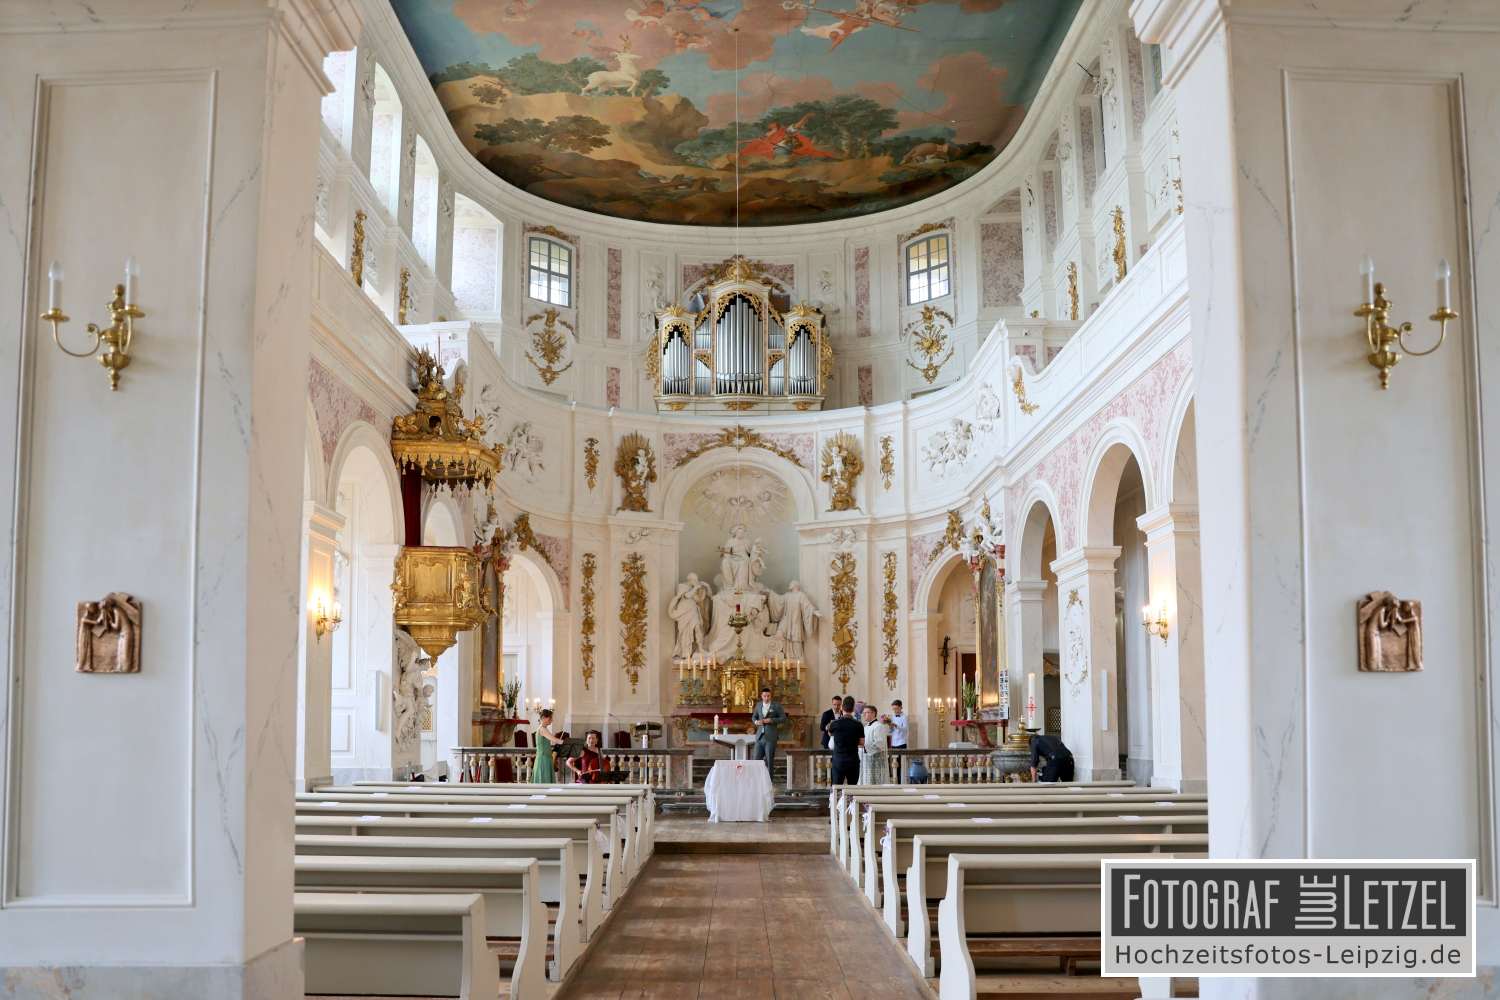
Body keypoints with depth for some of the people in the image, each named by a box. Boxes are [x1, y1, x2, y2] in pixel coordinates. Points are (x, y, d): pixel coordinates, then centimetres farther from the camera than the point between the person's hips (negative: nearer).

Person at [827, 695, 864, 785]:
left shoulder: (835, 723, -6)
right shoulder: (858, 725, -5)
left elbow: (830, 734, 17)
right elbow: (862, 742, 5)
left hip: (838, 761, 0)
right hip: (853, 761, 0)